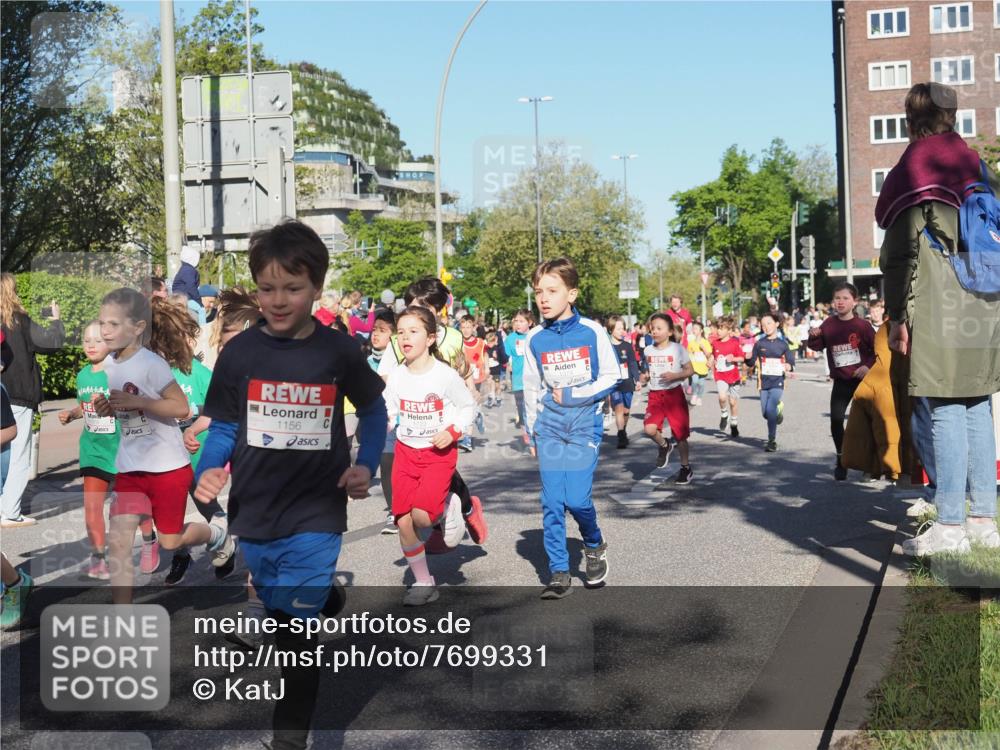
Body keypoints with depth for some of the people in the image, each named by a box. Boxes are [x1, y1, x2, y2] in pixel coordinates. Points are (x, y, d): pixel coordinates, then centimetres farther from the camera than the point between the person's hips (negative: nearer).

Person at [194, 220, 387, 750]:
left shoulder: (339, 352, -7)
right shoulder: (238, 353, -5)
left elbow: (373, 411, 8)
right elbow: (223, 429, 1)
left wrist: (366, 465, -6)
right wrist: (207, 472, -17)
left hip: (314, 514, -2)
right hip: (253, 513, 3)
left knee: (297, 628, -4)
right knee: (278, 616, 19)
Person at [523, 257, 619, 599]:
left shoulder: (592, 332, -7)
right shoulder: (535, 339, 1)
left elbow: (611, 376, -2)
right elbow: (531, 388, 11)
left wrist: (573, 395, -10)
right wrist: (532, 430, 13)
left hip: (585, 423, -2)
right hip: (549, 426, 3)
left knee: (577, 497, -12)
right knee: (552, 501, -2)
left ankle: (595, 545, 19)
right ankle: (559, 572, 9)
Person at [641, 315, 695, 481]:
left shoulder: (678, 349, -6)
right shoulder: (649, 350, 5)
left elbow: (690, 370, -2)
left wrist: (675, 375, -20)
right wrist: (646, 376, -2)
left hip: (674, 393, -3)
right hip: (655, 395, 3)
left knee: (680, 433, 4)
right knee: (650, 429, -18)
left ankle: (686, 468, 22)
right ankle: (664, 446, 15)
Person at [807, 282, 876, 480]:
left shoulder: (862, 325, -9)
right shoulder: (829, 324, 1)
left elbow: (877, 349, -4)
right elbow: (818, 346, 12)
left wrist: (868, 366, -17)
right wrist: (814, 336, -8)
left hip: (861, 378, -3)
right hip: (841, 380, 3)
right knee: (835, 420, -2)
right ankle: (841, 460, 15)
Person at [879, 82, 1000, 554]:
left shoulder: (912, 173, -5)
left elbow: (901, 254, -9)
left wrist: (898, 317, -7)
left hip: (938, 310, -7)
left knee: (945, 412, -7)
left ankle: (950, 526, -6)